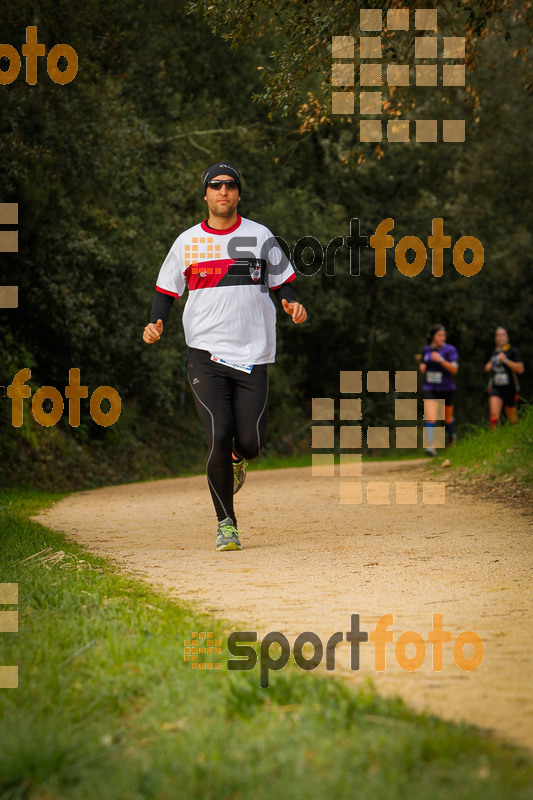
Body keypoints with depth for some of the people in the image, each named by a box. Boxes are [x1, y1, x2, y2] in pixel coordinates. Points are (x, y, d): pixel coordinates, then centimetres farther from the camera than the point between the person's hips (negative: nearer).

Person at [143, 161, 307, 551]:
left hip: (253, 357, 1)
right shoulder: (187, 242, 8)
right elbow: (167, 290, 13)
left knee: (250, 442, -6)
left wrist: (292, 304, -10)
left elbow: (282, 282, 13)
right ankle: (226, 523, 1)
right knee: (218, 438, -12)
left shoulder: (260, 237, 7)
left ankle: (237, 460, 33)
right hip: (206, 355, 0)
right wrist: (155, 324, -6)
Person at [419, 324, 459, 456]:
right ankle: (430, 446, -21)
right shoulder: (426, 350, 6)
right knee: (431, 418, -16)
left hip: (446, 389, -1)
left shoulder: (450, 350, -6)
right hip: (430, 389, 1)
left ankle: (451, 435, 47)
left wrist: (440, 360, -27)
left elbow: (454, 369, -16)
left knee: (448, 418, 16)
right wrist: (422, 367, -1)